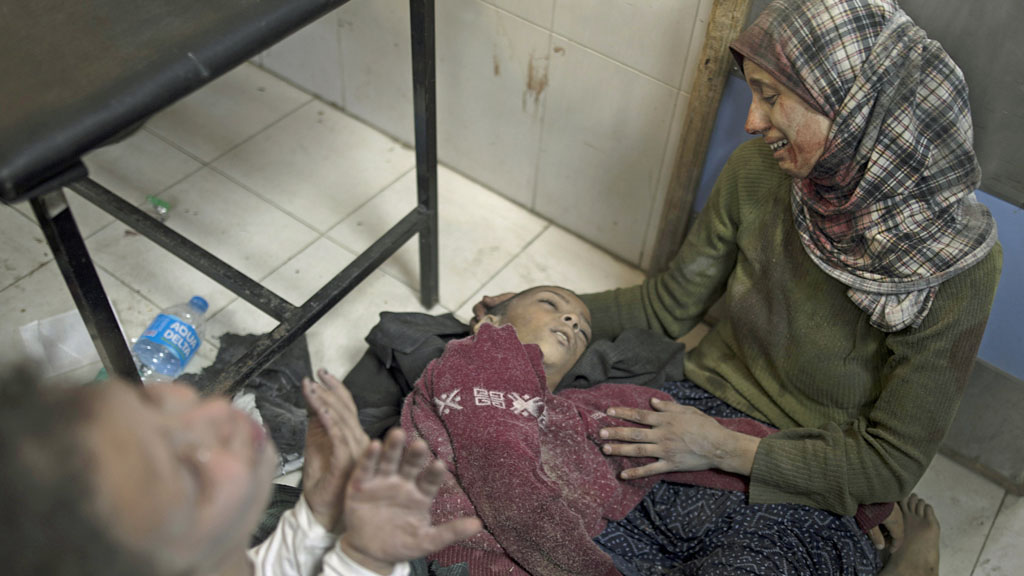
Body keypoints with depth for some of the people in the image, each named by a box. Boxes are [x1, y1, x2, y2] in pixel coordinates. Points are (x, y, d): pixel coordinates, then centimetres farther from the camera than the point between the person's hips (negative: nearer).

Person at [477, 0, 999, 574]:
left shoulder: (960, 265, -21)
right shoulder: (756, 172, -10)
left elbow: (893, 463, -14)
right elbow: (670, 305, 4)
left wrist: (728, 450, -21)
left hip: (811, 489, -2)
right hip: (707, 407, 3)